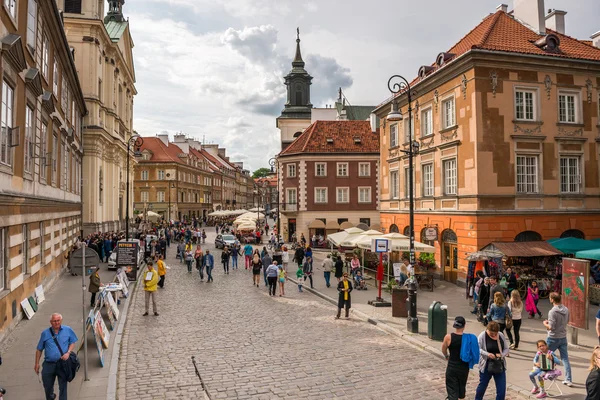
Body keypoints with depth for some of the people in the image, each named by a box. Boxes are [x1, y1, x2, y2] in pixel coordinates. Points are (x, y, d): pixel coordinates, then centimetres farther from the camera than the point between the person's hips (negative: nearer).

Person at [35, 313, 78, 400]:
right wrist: (37, 363, 7)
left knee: (63, 386, 3)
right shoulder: (45, 333, 1)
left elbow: (73, 342, 7)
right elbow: (39, 349, 8)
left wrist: (68, 352, -10)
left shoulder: (68, 330, 0)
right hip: (49, 364, 2)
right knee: (47, 386, 14)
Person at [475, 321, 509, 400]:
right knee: (482, 385, 15)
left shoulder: (501, 335, -4)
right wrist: (487, 354, -29)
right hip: (486, 366, -2)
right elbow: (478, 349, -13)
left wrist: (501, 355, -17)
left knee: (502, 389, 1)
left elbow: (506, 349, 3)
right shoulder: (482, 336, -14)